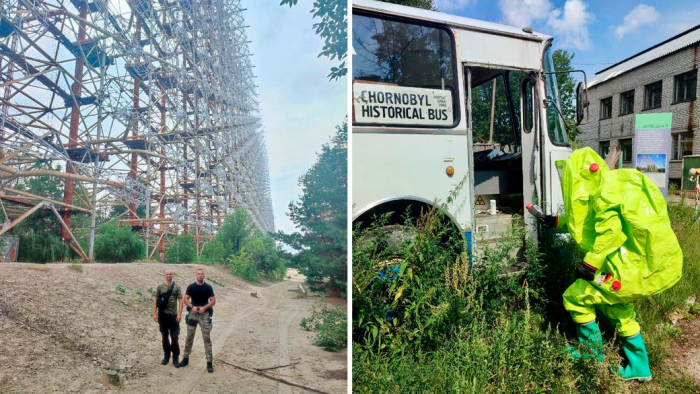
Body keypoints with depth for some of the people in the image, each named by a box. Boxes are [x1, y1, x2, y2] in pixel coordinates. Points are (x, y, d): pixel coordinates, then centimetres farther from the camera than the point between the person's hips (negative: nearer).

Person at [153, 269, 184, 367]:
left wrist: (179, 314, -11)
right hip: (162, 315, 2)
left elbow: (180, 301, -4)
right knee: (164, 336, 11)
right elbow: (155, 300, 4)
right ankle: (166, 356, 24)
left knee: (174, 337, -1)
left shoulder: (177, 287, -2)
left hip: (173, 315, -2)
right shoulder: (160, 286, 3)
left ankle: (175, 358, 8)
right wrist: (155, 313, -2)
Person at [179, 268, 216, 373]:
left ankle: (209, 362, 0)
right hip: (193, 314, 2)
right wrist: (192, 307, -14)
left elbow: (213, 301, -2)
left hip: (205, 314, -1)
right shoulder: (191, 287, 1)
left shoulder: (208, 287, -2)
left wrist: (204, 307, -16)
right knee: (189, 337, 10)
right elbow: (185, 299, 3)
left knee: (207, 338, -2)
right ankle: (186, 358, 26)